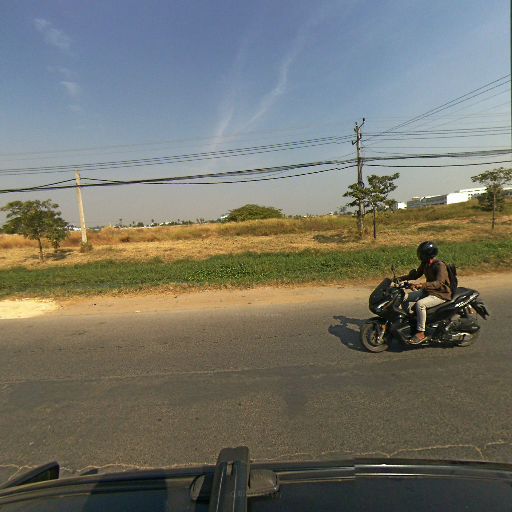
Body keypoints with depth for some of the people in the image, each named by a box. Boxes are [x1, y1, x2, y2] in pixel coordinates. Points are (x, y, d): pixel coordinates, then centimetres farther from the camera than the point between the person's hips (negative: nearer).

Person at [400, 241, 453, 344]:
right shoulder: (425, 264, 3)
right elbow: (416, 274, 16)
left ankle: (421, 333, -23)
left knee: (420, 304, -32)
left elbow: (438, 283, -34)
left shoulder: (440, 266, -22)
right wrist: (401, 278, 4)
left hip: (441, 294, -9)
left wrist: (422, 285, -47)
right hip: (428, 290, 9)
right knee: (406, 297, 3)